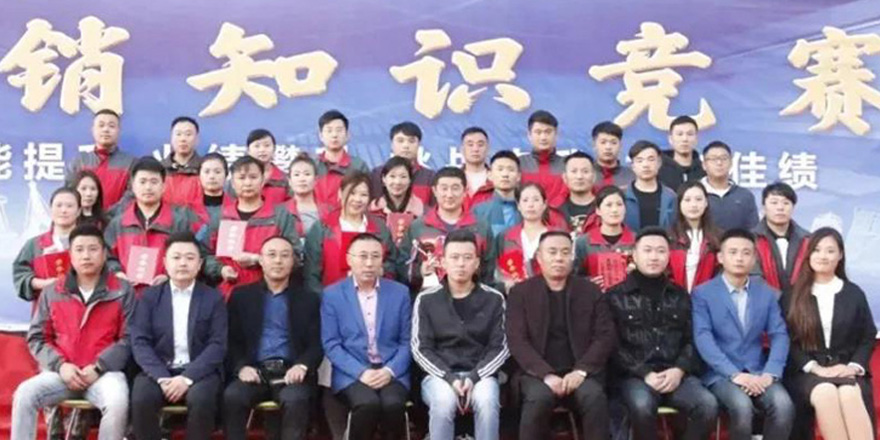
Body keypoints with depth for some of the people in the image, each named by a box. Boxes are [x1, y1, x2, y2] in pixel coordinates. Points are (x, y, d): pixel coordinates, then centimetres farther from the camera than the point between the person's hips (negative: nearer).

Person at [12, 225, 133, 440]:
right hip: (61, 372, 3)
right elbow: (37, 338, 11)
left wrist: (98, 367, -12)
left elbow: (128, 338, -1)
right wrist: (60, 365, -6)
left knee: (117, 402, -33)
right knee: (24, 394, -24)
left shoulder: (122, 291, 4)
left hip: (105, 371, -2)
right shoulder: (52, 292, 12)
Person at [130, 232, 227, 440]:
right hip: (159, 371, 1)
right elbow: (140, 342, 0)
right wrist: (162, 377, -16)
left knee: (201, 399, -33)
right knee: (141, 399, -30)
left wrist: (187, 377, -17)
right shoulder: (149, 296, 9)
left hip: (199, 372, -1)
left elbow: (217, 345, -3)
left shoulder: (213, 298, 6)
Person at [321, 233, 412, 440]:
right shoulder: (332, 295, 4)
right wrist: (361, 372, -14)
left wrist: (389, 371, -11)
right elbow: (331, 344, -1)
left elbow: (407, 341, 6)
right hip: (351, 373, -1)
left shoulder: (400, 292, 9)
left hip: (391, 372, 1)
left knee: (393, 403, -29)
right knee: (368, 403, -32)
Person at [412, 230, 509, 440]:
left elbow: (501, 347, 4)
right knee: (443, 402, -34)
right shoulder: (426, 300, 5)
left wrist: (474, 377, -12)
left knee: (487, 401, -33)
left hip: (480, 374, 1)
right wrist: (450, 378, -14)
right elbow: (421, 349, 1)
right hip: (439, 375, 0)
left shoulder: (494, 299, 7)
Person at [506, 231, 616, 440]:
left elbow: (606, 336, 3)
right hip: (537, 373, -1)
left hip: (578, 372, 1)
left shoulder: (591, 292, 11)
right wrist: (546, 375, -17)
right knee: (538, 398, -33)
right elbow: (517, 341, -3)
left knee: (594, 397, -31)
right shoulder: (521, 293, 7)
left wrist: (581, 370, -14)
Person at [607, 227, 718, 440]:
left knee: (708, 405, -26)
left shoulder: (680, 296, 19)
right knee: (642, 406, -36)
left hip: (676, 373, 3)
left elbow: (691, 340, 12)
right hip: (635, 375, -3)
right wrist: (644, 374, -12)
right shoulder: (616, 296, 7)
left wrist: (679, 370, -7)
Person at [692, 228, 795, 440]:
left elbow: (780, 336, 4)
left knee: (783, 405, -26)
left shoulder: (767, 293, 13)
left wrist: (770, 374, -13)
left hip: (758, 372, 3)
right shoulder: (702, 294, 2)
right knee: (742, 406, -33)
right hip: (721, 374, -3)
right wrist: (734, 374, -21)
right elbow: (703, 340, -10)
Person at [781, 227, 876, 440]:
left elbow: (868, 338, 12)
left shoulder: (854, 294, 15)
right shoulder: (792, 296, 9)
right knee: (825, 393, -36)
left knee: (850, 394, -35)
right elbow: (788, 341, 4)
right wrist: (814, 367, -11)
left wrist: (854, 366, -6)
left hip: (845, 370, 1)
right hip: (806, 371, -1)